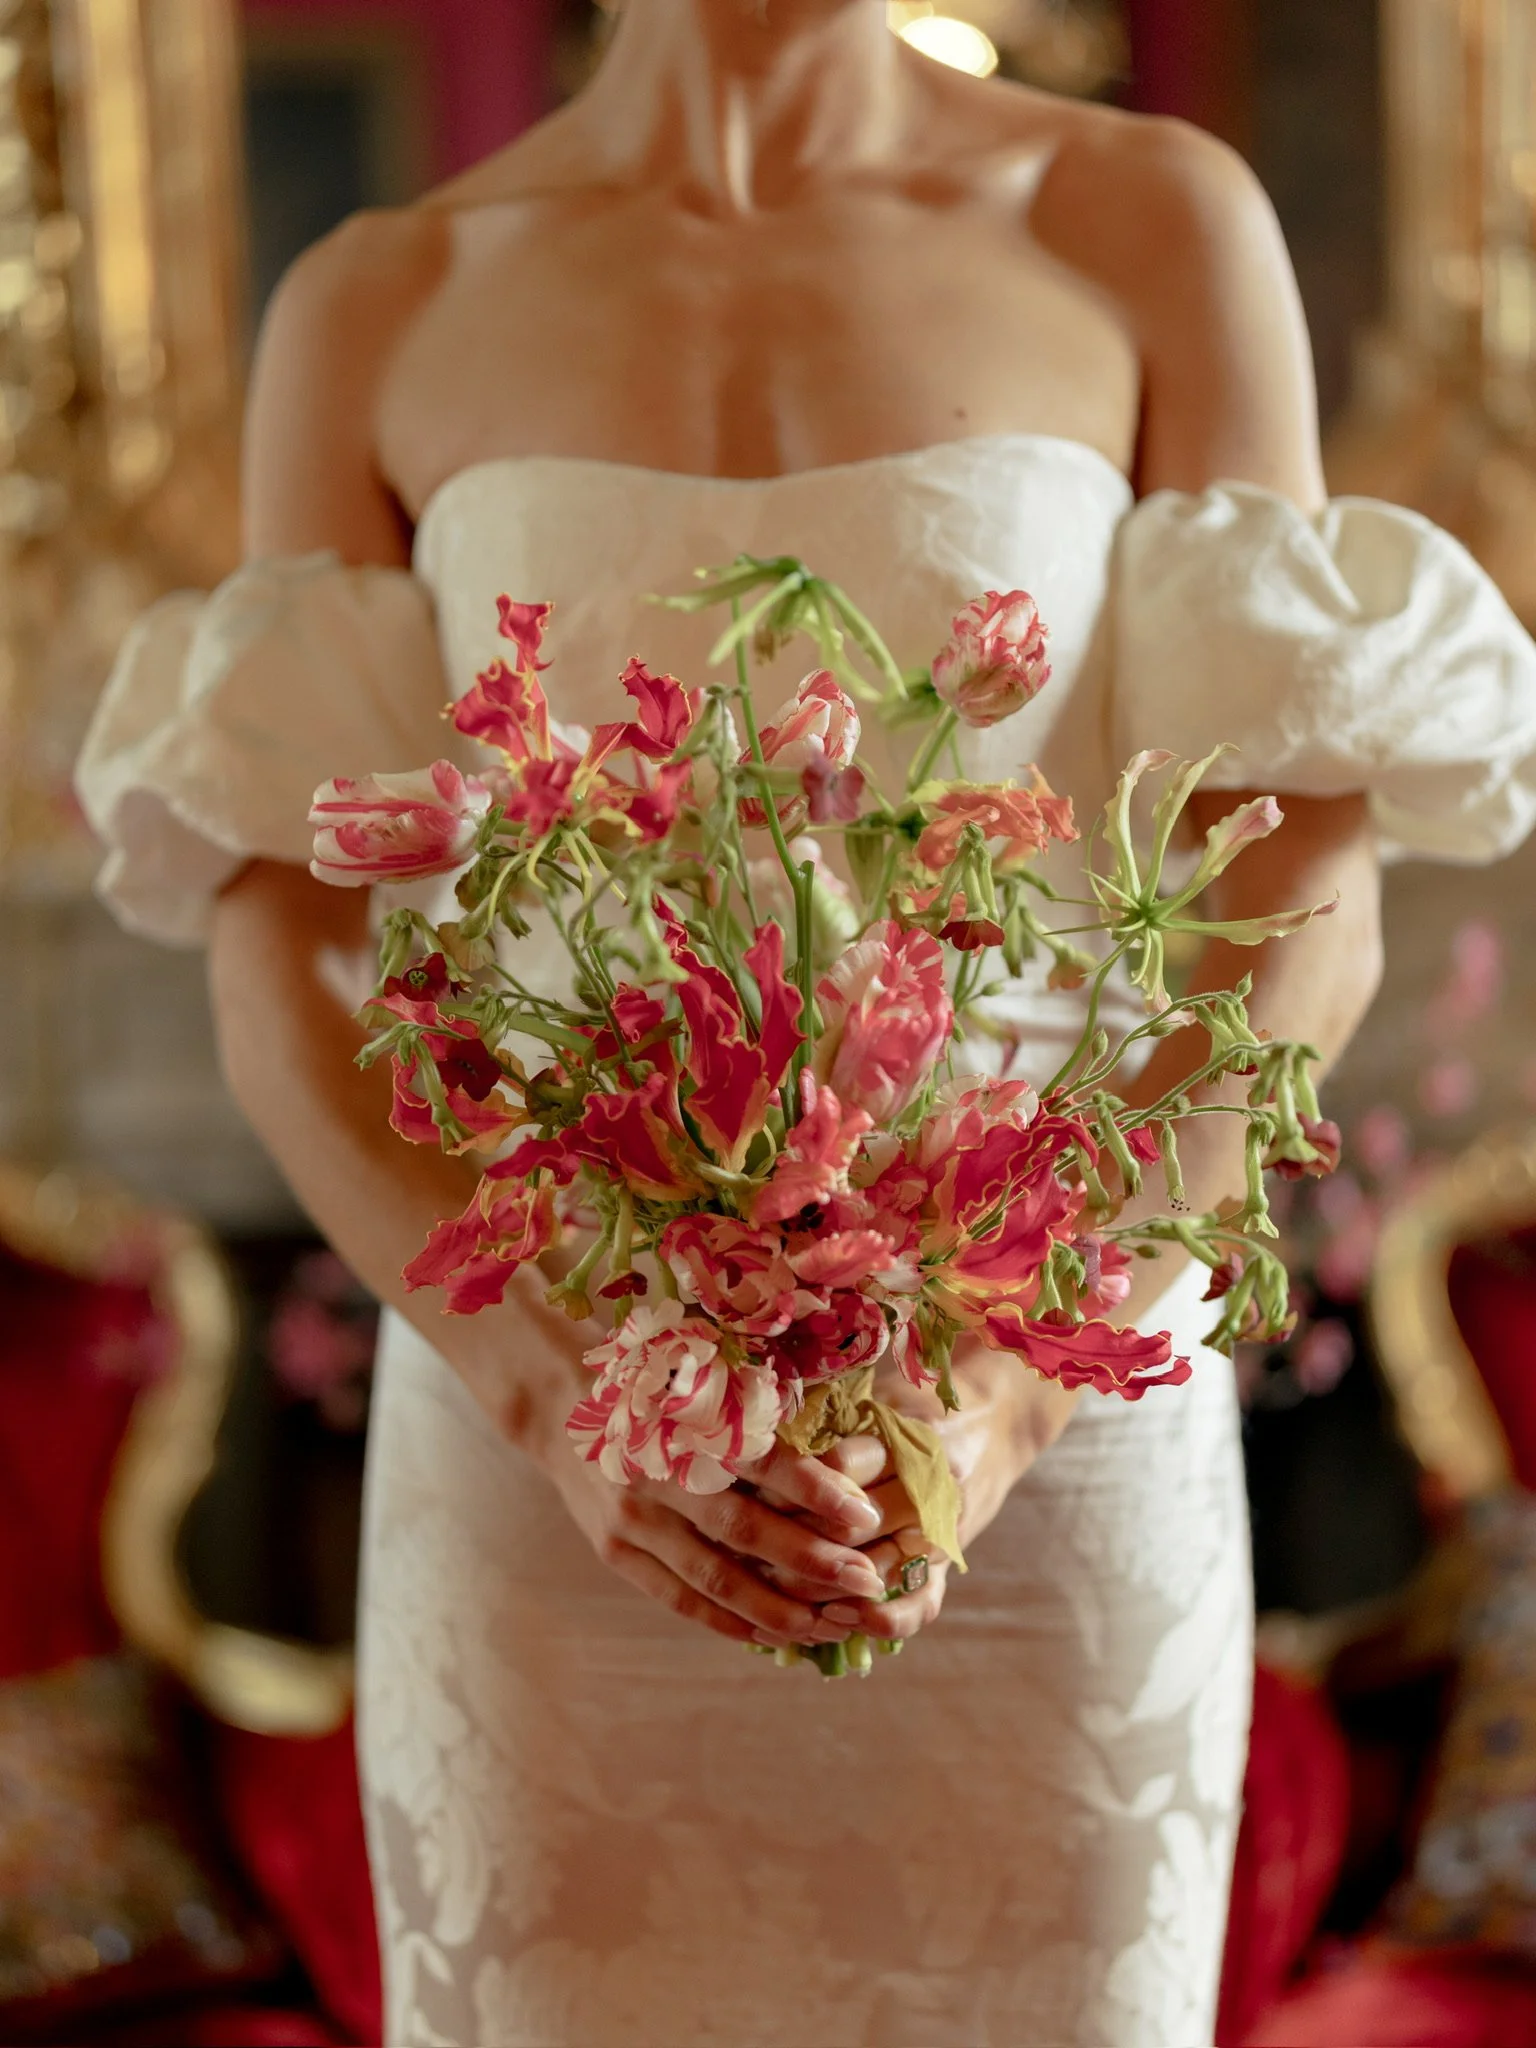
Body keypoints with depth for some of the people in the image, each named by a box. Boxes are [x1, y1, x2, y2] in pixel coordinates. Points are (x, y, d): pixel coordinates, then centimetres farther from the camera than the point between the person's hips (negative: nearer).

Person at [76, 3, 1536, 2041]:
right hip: (552, 1473, 1)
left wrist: (998, 1402, -23)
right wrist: (566, 1412, -23)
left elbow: (1302, 918, -8)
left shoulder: (1160, 223, -1)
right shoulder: (375, 314, 1)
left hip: (1049, 1457, 0)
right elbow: (282, 984, -6)